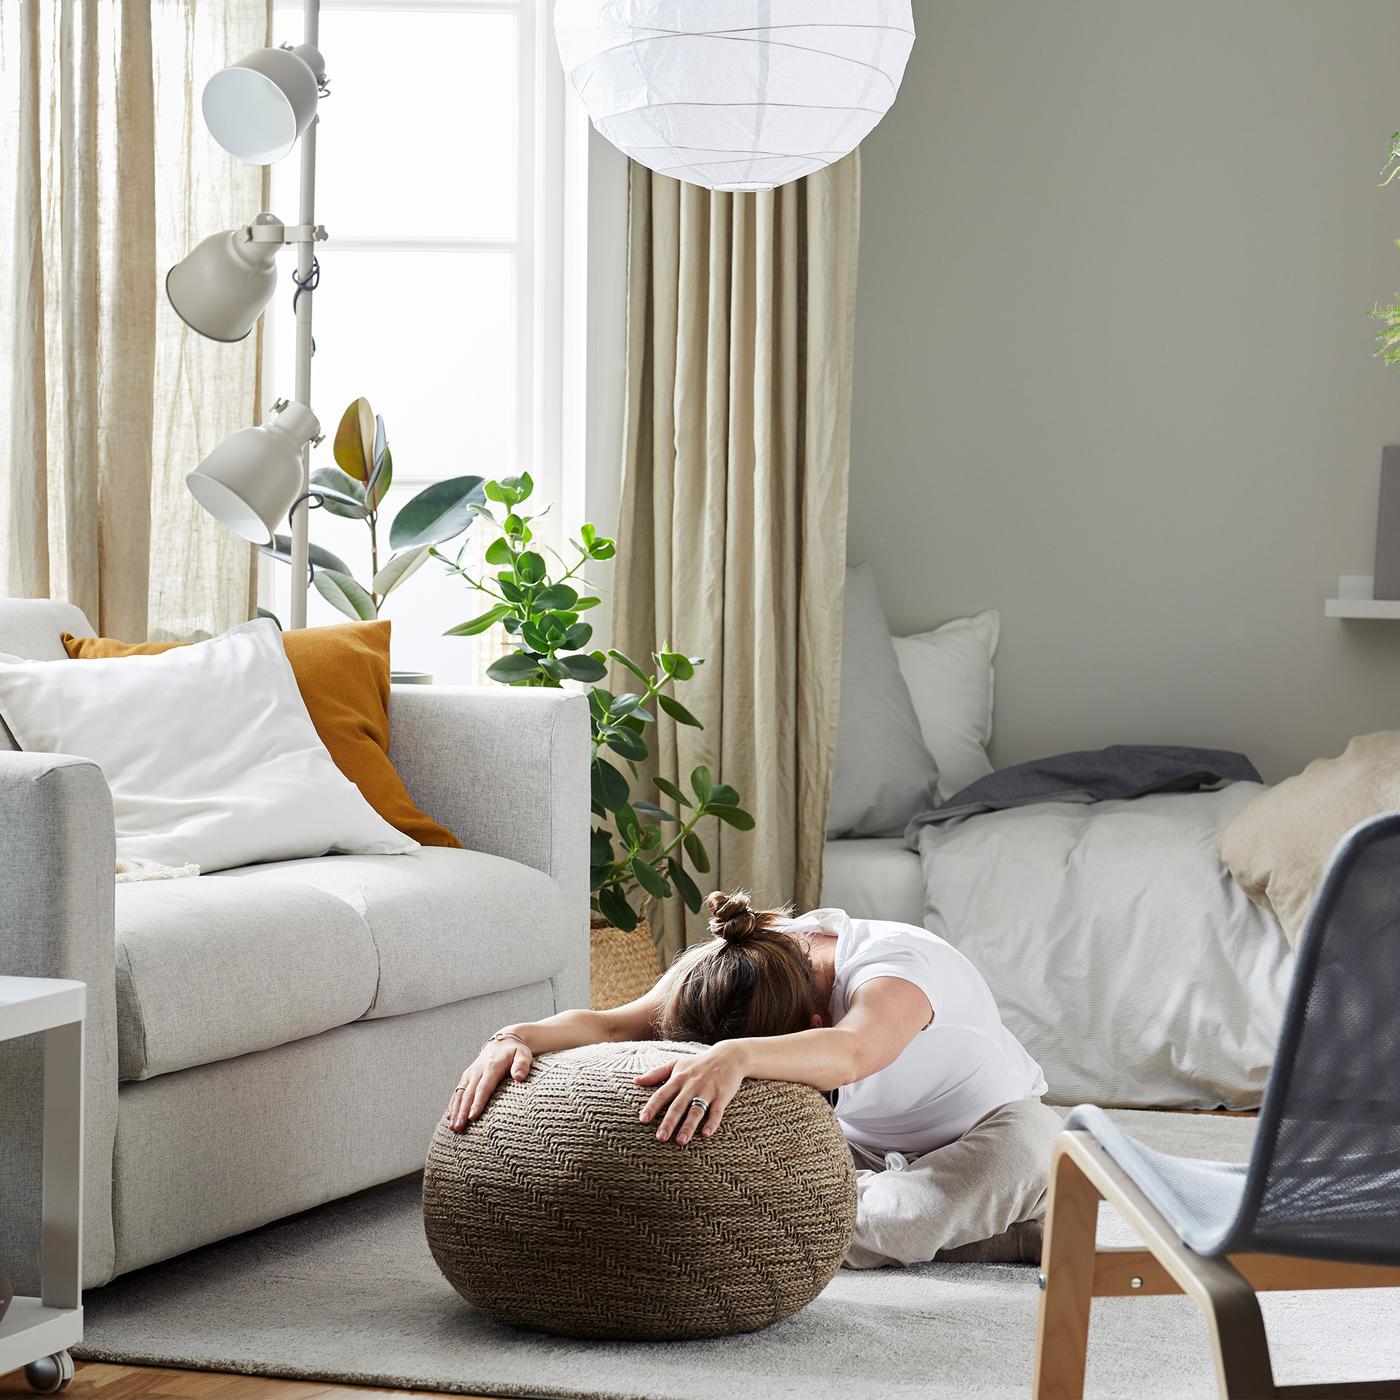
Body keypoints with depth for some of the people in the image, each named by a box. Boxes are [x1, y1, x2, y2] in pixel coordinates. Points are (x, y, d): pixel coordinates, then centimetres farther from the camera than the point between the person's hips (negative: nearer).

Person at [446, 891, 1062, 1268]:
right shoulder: (734, 970, -20)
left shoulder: (898, 967, -40)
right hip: (866, 1145, 8)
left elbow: (850, 1052, -63)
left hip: (987, 1126, -8)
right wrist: (519, 1036, -52)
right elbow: (616, 1023, -32)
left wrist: (734, 1059, -81)